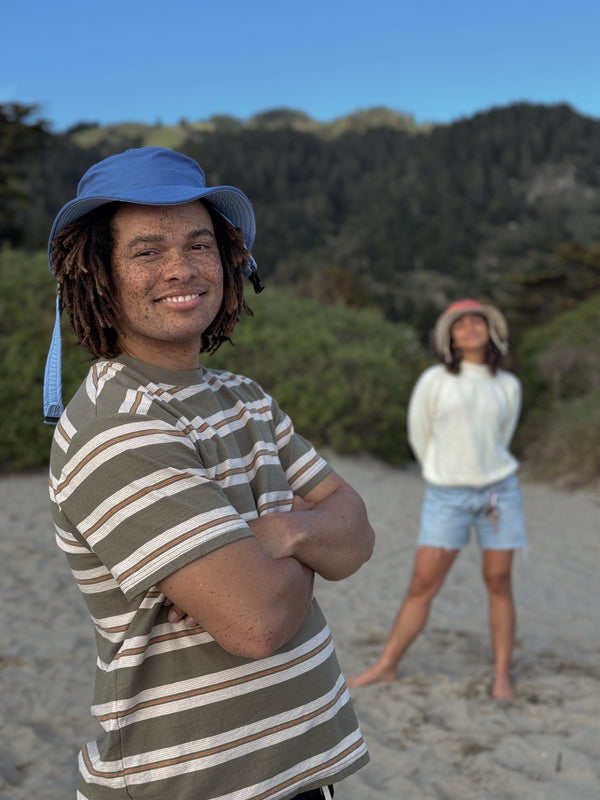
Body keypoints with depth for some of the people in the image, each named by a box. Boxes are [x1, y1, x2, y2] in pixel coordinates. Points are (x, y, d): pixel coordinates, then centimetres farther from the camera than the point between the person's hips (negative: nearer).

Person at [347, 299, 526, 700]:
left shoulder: (509, 386, 5)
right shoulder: (434, 381, -3)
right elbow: (420, 436, 7)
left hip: (499, 491, 2)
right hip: (447, 496, -2)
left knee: (499, 582, 4)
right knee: (422, 584, -2)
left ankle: (503, 675, 14)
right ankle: (386, 666, 9)